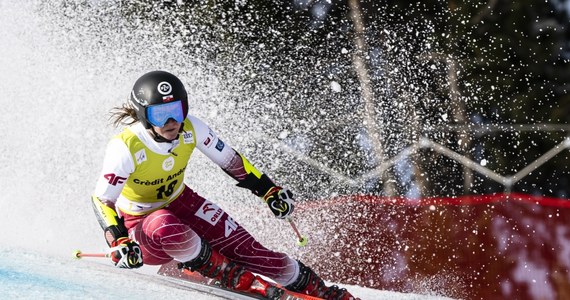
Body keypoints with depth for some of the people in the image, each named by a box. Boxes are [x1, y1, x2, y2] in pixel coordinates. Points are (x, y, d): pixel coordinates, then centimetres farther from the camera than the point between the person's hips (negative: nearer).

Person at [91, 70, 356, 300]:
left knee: (244, 247, -11)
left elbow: (230, 159, -1)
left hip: (180, 203, 4)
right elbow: (101, 200, -23)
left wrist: (269, 190, 0)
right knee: (163, 227, -41)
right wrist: (118, 243, -38)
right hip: (140, 225, -4)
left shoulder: (190, 129, -17)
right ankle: (226, 273, -16)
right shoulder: (125, 148, -30)